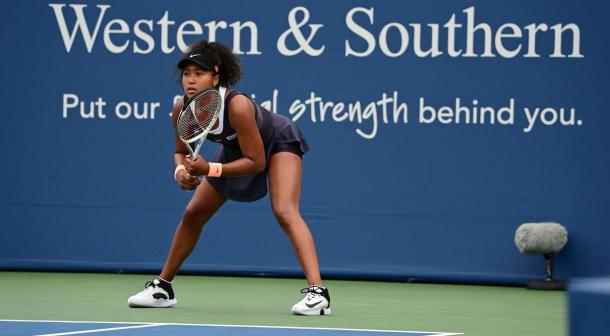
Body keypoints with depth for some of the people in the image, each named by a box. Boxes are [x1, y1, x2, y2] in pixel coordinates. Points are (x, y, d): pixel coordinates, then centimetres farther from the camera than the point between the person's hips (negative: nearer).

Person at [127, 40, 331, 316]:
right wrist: (181, 170, -27)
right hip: (236, 148, 7)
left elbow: (256, 162, -33)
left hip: (278, 142, -7)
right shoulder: (182, 110, -23)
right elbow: (181, 152, -4)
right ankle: (162, 288, 24)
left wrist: (209, 169, -41)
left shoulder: (237, 106, -41)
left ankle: (317, 292, -33)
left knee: (285, 212, -28)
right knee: (193, 215, 9)